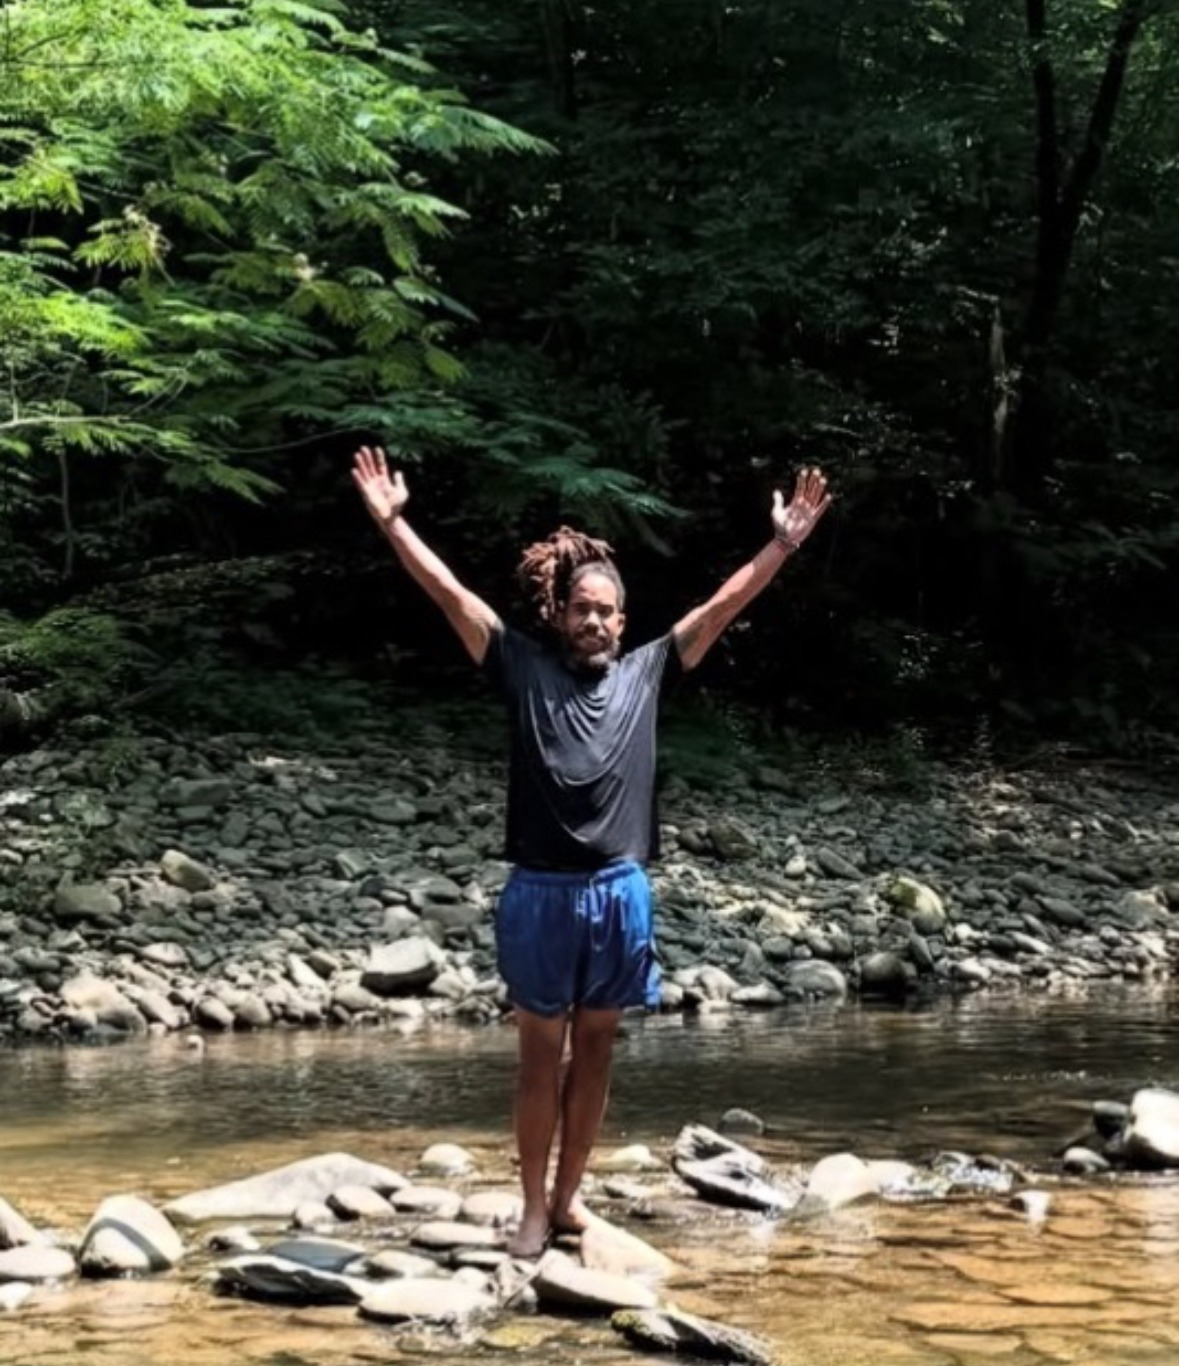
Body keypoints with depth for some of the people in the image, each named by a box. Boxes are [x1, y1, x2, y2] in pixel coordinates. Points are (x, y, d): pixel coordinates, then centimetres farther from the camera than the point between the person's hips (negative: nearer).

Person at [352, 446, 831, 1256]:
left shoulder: (645, 673, 6)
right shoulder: (524, 669, 0)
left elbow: (724, 605, 5)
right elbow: (449, 592, -5)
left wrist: (784, 543, -1)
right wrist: (392, 522, -12)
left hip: (619, 894, 2)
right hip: (541, 894, -2)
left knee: (595, 1049, 12)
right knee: (542, 1052, 6)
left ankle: (570, 1194, 23)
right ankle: (534, 1206, 13)